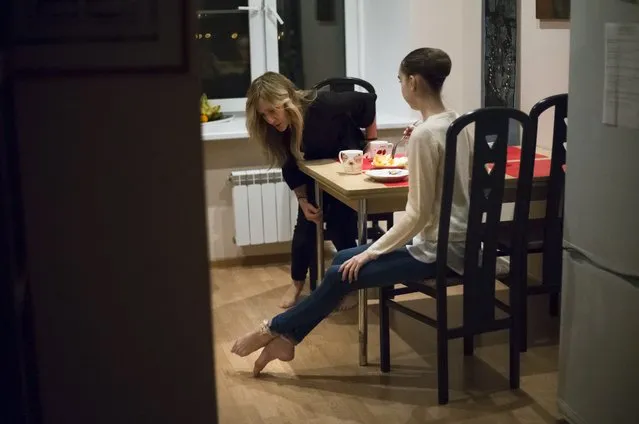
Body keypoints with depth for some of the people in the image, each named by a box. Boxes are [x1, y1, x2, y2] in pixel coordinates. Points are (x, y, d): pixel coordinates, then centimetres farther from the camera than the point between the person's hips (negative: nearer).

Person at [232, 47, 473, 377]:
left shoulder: (424, 133, -20)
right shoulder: (455, 124, 8)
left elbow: (418, 213, -21)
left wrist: (374, 251, -12)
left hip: (439, 250, -9)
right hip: (456, 241, 9)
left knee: (343, 274, -3)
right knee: (343, 259, 11)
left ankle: (276, 330, 16)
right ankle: (285, 336, 15)